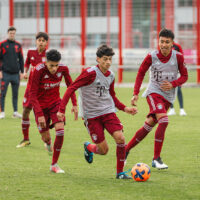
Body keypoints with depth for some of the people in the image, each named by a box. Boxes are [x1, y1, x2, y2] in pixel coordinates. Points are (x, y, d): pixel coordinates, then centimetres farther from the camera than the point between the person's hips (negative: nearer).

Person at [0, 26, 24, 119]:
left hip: (16, 73, 3)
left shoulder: (18, 45, 10)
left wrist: (22, 72, 8)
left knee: (15, 94, 6)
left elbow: (21, 59, 14)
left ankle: (15, 112, 11)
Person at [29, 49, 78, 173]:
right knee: (46, 137, 1)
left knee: (60, 130, -16)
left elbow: (70, 86, 3)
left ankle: (54, 165, -4)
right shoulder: (39, 71, -26)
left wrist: (74, 104, -7)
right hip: (41, 105, -2)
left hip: (55, 102, 2)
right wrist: (39, 114, -29)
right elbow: (33, 95, -23)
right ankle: (48, 143, 43)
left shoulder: (63, 69, -16)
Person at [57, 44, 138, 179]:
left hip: (108, 112, 5)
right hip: (91, 115, -5)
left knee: (120, 138, -17)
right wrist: (62, 109, -22)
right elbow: (71, 88, -15)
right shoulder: (91, 73, -14)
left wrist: (125, 108, 10)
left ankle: (120, 172, -1)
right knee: (103, 150, -5)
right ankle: (88, 147, 32)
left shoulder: (111, 76, 6)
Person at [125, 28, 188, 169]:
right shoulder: (151, 57, -10)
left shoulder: (178, 57, -7)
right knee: (164, 121, -25)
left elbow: (184, 76, 3)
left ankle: (126, 149, 23)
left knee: (148, 126, 6)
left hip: (168, 96, 3)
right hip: (154, 92, -3)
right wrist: (136, 93, -3)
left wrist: (172, 84, -16)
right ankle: (156, 159, -21)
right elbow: (141, 73, 4)